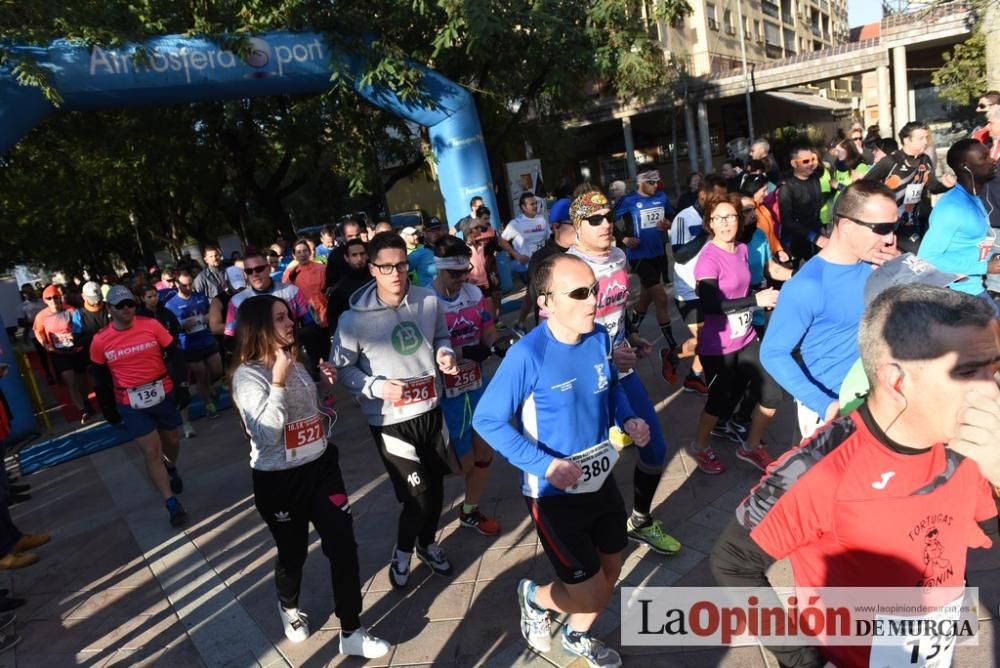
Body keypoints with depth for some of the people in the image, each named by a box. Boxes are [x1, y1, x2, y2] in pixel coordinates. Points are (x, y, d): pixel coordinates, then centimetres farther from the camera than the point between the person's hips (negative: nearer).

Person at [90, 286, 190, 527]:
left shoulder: (151, 325, -8)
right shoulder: (100, 341, -6)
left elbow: (175, 356, -2)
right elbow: (100, 378, 6)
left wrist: (182, 385, -4)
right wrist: (108, 408, 9)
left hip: (164, 395, 1)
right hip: (131, 404, -1)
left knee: (170, 441, 19)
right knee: (152, 452, -3)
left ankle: (171, 469, 53)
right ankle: (171, 503, 6)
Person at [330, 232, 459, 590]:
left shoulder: (428, 300, -7)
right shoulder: (354, 319, -17)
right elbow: (342, 369, -7)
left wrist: (445, 352, -10)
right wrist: (377, 386, -22)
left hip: (430, 410, 5)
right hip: (390, 421, -4)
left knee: (436, 487, 19)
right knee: (419, 496, -1)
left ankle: (427, 543, 48)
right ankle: (403, 551, 32)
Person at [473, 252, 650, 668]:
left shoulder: (599, 338, -8)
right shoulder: (527, 356, -27)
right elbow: (486, 421, -20)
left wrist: (628, 419, -8)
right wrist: (546, 465, -27)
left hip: (602, 480, 7)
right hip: (554, 493, -6)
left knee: (611, 571, 22)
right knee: (591, 594, 3)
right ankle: (535, 597, 37)